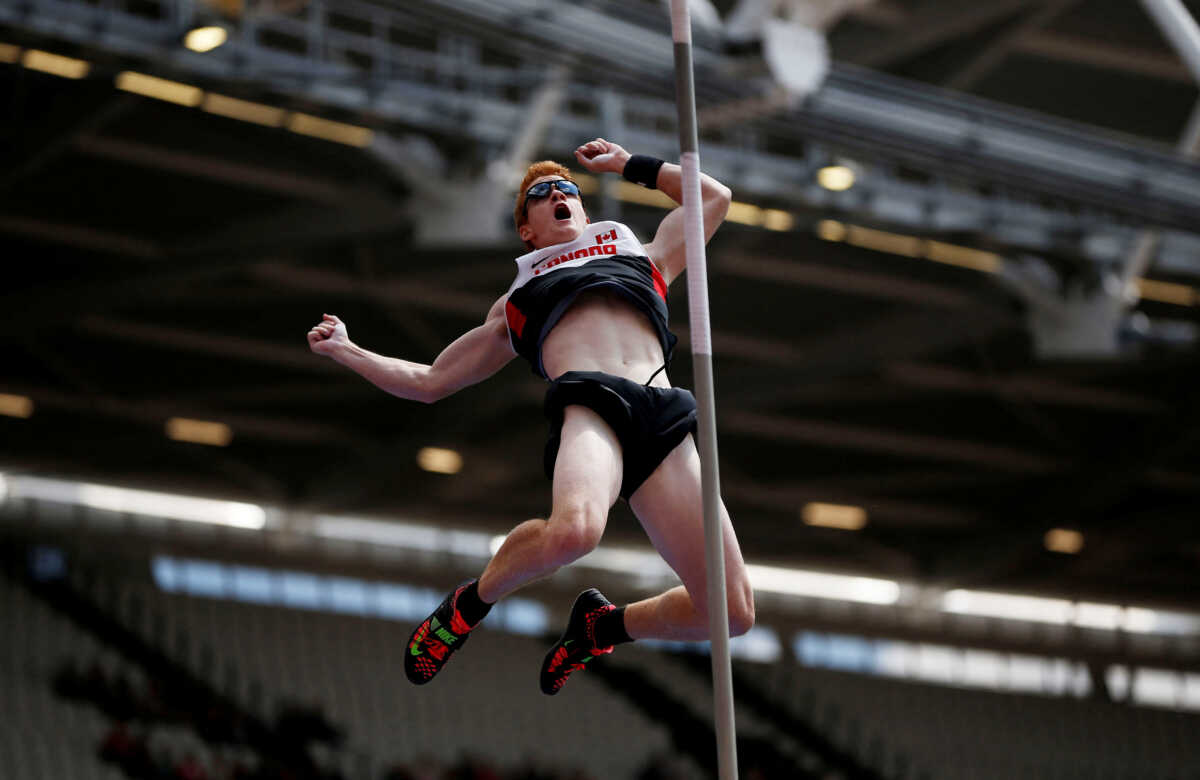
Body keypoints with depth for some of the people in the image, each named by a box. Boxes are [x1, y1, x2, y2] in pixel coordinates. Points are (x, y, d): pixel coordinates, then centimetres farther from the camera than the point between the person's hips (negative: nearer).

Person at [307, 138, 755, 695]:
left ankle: (602, 626, 16)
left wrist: (628, 164, 49)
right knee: (573, 529, -40)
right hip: (587, 401, -2)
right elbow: (428, 381, 39)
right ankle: (473, 601, -8)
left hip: (664, 418, 2)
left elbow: (714, 196, 49)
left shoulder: (643, 257, 38)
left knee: (730, 613, -14)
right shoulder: (514, 303, 35)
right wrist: (345, 351, 35)